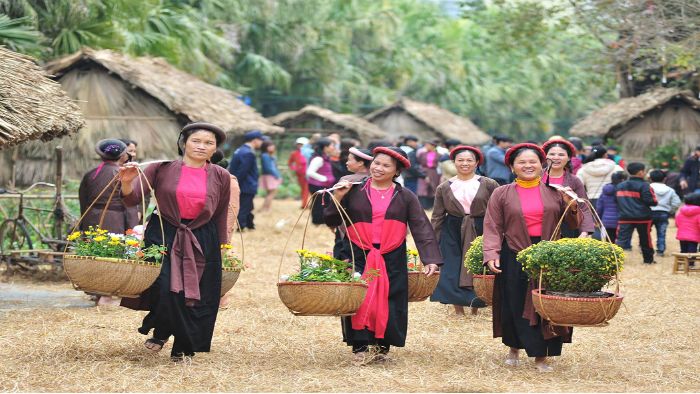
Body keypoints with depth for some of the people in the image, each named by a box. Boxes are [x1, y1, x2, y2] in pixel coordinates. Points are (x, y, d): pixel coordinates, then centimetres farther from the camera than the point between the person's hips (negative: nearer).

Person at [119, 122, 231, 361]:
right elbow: (132, 198, -7)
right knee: (166, 289, -16)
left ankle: (184, 349, 20)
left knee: (199, 297, 2)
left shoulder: (220, 177, 4)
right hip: (163, 236, -2)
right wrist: (126, 182, -27)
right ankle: (161, 332, 13)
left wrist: (223, 249, 13)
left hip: (203, 241, 2)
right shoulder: (162, 169, -2)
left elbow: (221, 216, 12)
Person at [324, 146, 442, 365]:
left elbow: (422, 228, -1)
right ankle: (360, 346, -2)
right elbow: (331, 221, 5)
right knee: (360, 301, -7)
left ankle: (382, 345, 14)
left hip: (393, 260, 1)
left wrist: (430, 259, -11)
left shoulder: (405, 197, 4)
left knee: (390, 303, 1)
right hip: (359, 257, -1)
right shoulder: (353, 191, 3)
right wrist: (337, 198, -12)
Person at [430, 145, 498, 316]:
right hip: (453, 233, 1)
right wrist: (433, 243, 1)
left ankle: (476, 308, 15)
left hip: (481, 232, -1)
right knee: (453, 272, -3)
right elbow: (437, 217, 7)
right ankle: (458, 309, 7)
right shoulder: (444, 188, 5)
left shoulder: (489, 185, -1)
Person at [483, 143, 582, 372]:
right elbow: (493, 228, -1)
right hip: (514, 257, -1)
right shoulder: (502, 194, 4)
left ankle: (541, 356, 9)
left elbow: (574, 224, 9)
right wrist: (491, 255, -14)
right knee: (516, 307, 3)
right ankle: (514, 349, 25)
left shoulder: (555, 192, 7)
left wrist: (571, 206, -10)